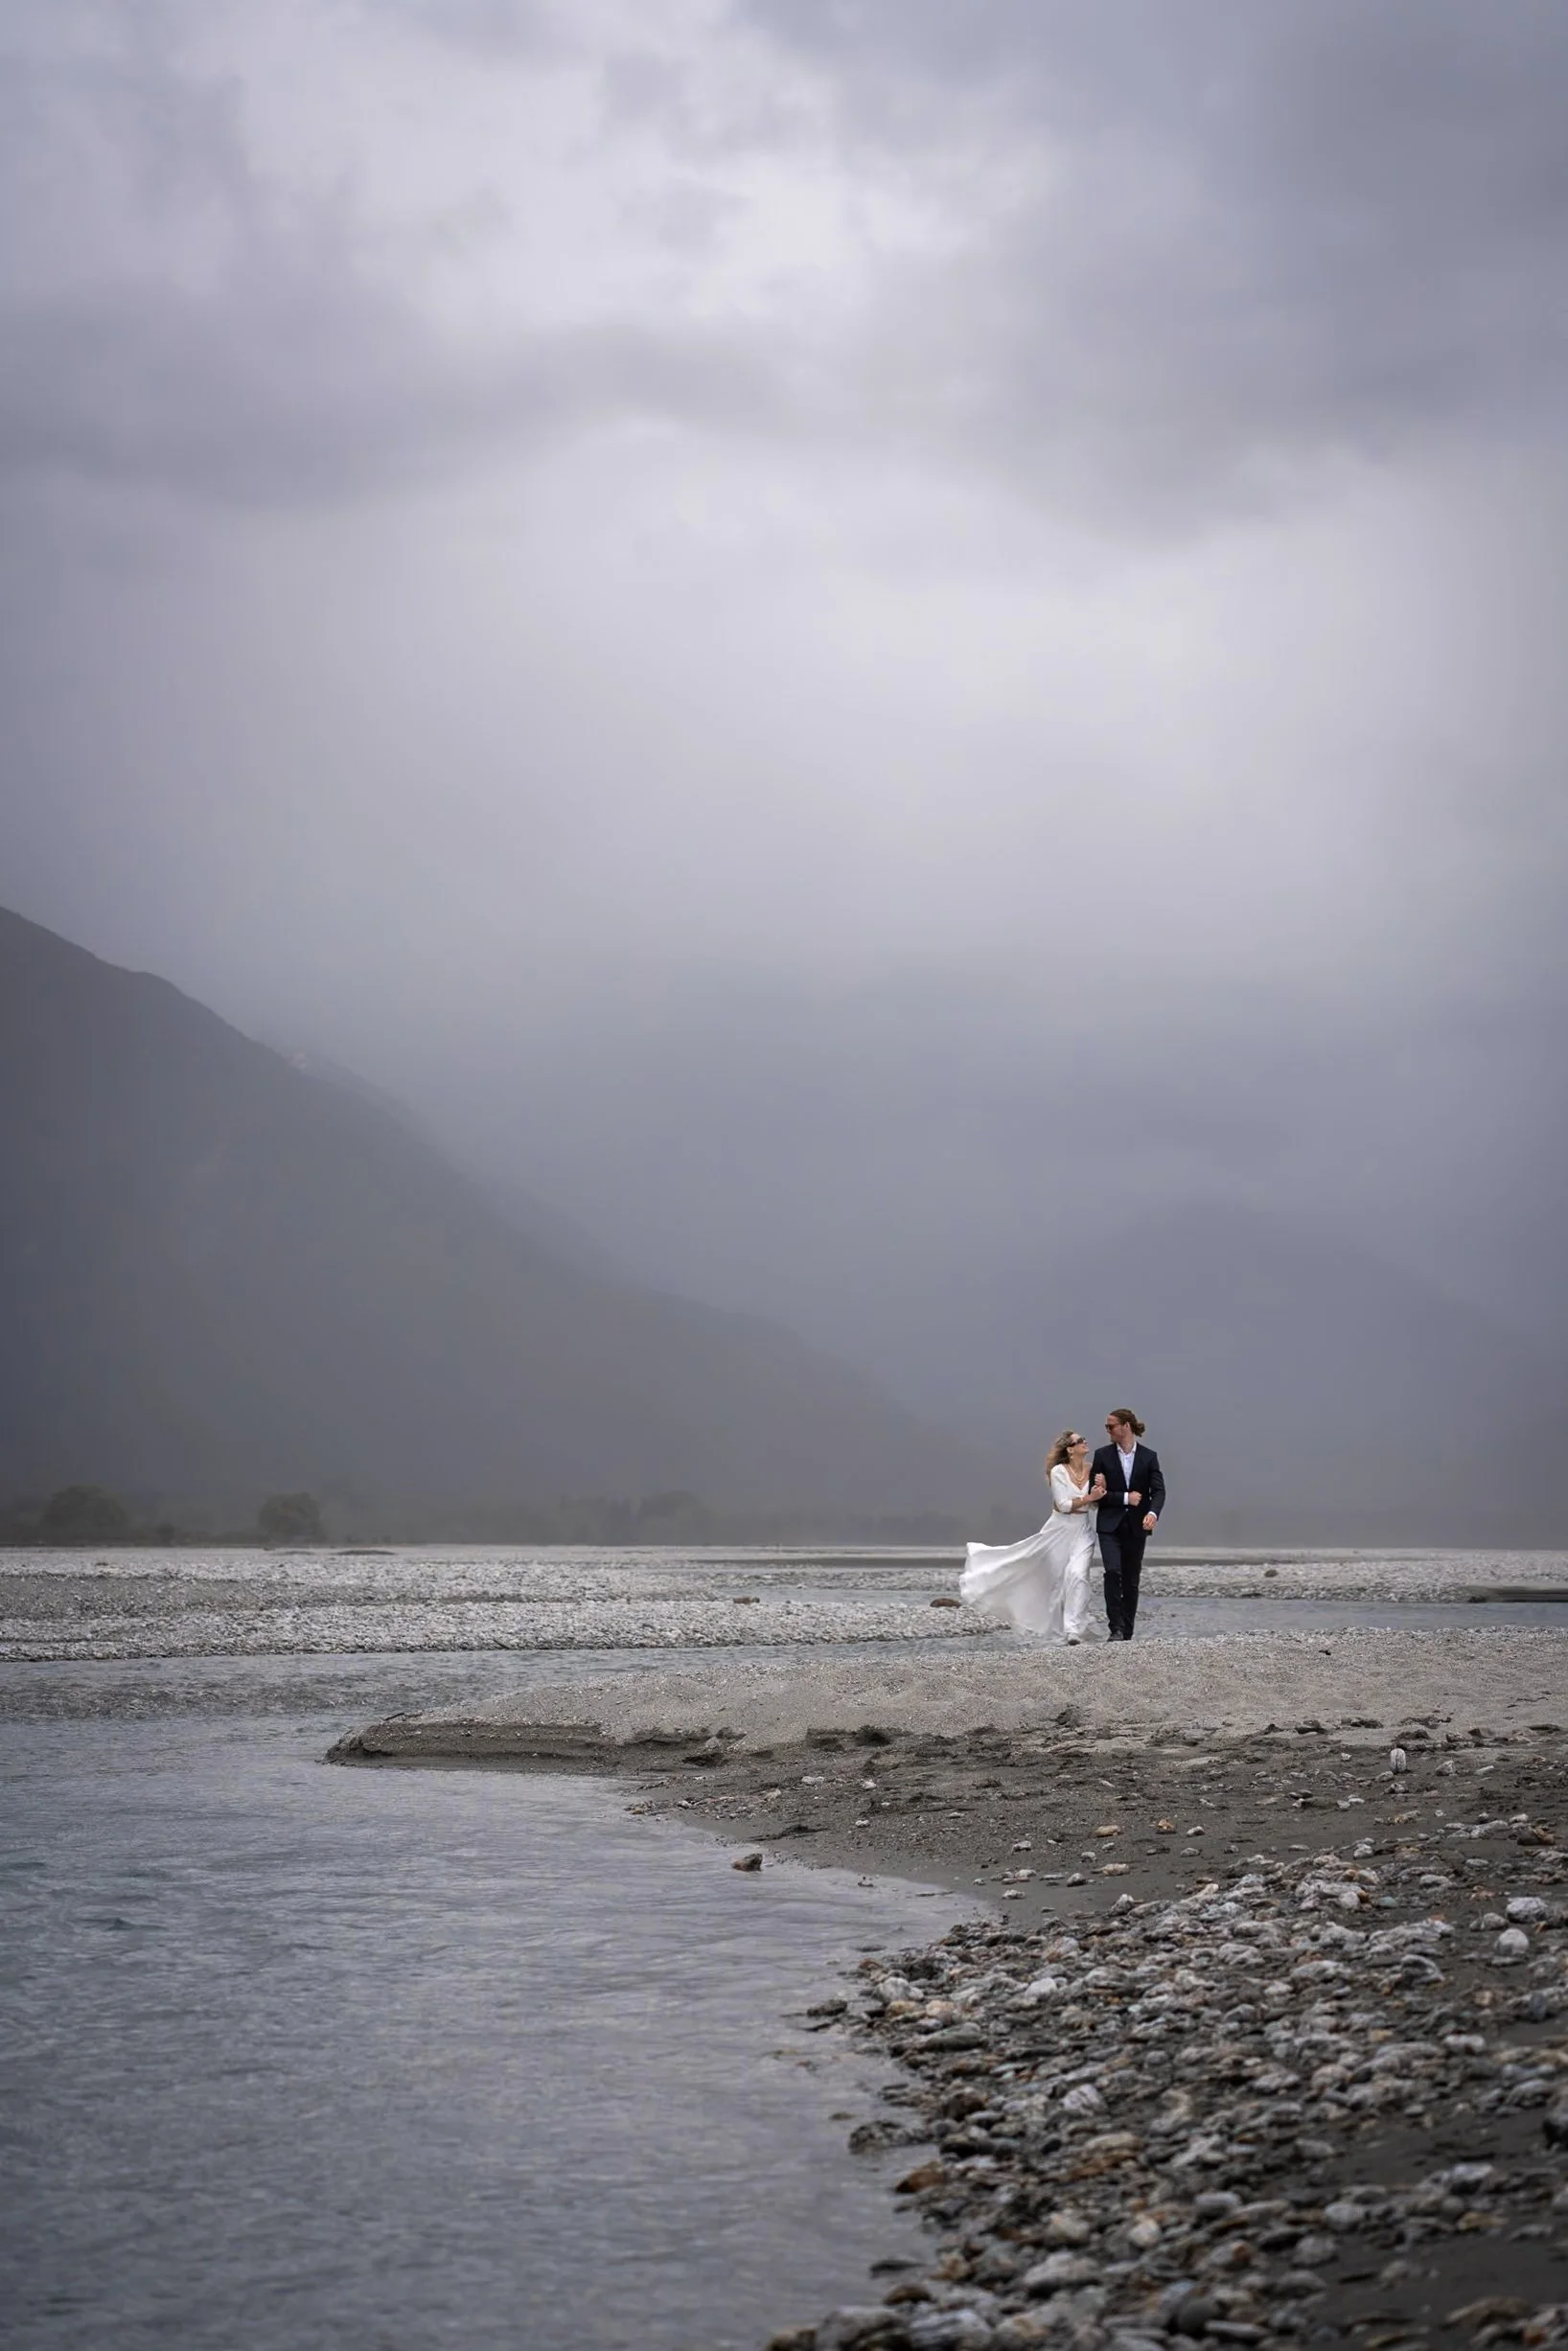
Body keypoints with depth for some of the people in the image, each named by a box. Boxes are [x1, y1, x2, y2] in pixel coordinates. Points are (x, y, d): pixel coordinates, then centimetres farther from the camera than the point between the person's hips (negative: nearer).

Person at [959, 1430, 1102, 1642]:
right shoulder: (1059, 1471, -9)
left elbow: (1096, 1504, 6)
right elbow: (1063, 1505, -14)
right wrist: (1089, 1498, -18)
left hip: (1082, 1531, 2)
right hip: (1059, 1530, -2)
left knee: (1077, 1574, -19)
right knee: (1057, 1579, 4)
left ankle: (1073, 1630, -20)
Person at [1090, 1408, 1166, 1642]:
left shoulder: (1148, 1457, 3)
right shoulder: (1103, 1455, 2)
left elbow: (1158, 1490, -5)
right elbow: (1096, 1493, 0)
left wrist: (1153, 1513, -24)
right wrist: (1125, 1498, -12)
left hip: (1136, 1526, 1)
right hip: (1110, 1526, -1)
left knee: (1131, 1579, 6)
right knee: (1113, 1572, -19)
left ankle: (1127, 1632, 14)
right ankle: (1116, 1628, -18)